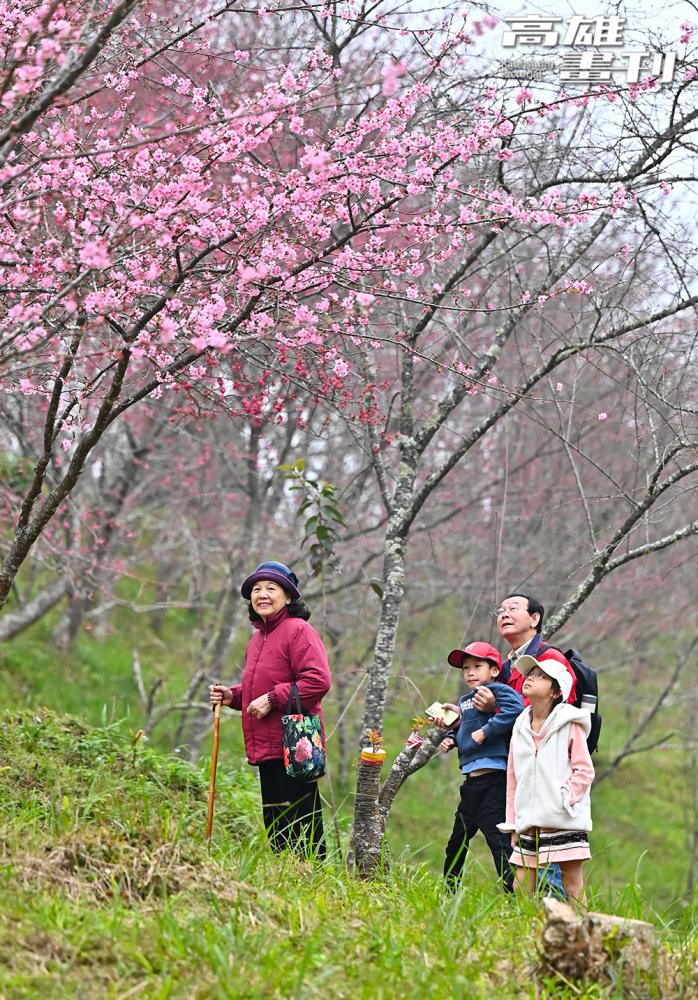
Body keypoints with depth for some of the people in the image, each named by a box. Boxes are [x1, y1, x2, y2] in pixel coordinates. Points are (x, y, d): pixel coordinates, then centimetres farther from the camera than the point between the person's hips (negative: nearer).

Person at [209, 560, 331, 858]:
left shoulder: (298, 630, -9)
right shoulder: (258, 637, 19)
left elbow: (317, 680, -20)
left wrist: (271, 700, -18)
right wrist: (233, 696, 11)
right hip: (267, 747, 10)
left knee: (300, 824, -9)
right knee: (274, 824, 13)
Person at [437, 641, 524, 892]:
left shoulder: (496, 690, -8)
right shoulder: (465, 700, 18)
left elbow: (515, 709, -27)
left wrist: (486, 732, -23)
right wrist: (450, 738, 8)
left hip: (492, 779, -10)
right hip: (471, 782, 10)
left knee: (499, 842, -13)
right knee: (456, 843, 19)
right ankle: (450, 892, 32)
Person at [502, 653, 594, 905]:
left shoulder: (570, 725, -2)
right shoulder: (521, 728, 13)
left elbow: (584, 771, -4)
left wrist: (564, 799, -14)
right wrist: (513, 823, 14)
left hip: (565, 821, -5)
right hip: (528, 824, 5)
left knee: (572, 884, -2)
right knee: (521, 886, 1)